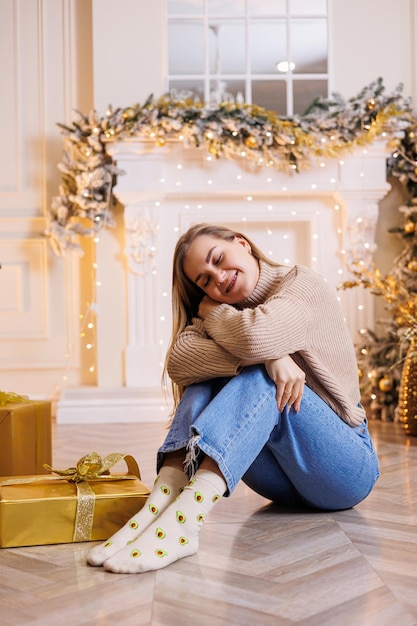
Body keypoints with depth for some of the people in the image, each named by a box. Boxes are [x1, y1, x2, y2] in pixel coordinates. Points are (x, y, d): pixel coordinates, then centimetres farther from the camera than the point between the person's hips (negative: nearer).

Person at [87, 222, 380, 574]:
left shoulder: (303, 284, -8)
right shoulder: (219, 317, 7)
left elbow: (255, 337, -31)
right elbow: (178, 360, -17)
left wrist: (212, 311, -10)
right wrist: (266, 357, -31)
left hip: (347, 467, -5)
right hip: (283, 479, 5)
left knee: (262, 376, -30)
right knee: (210, 373, -16)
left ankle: (184, 518, -49)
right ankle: (162, 501, -36)